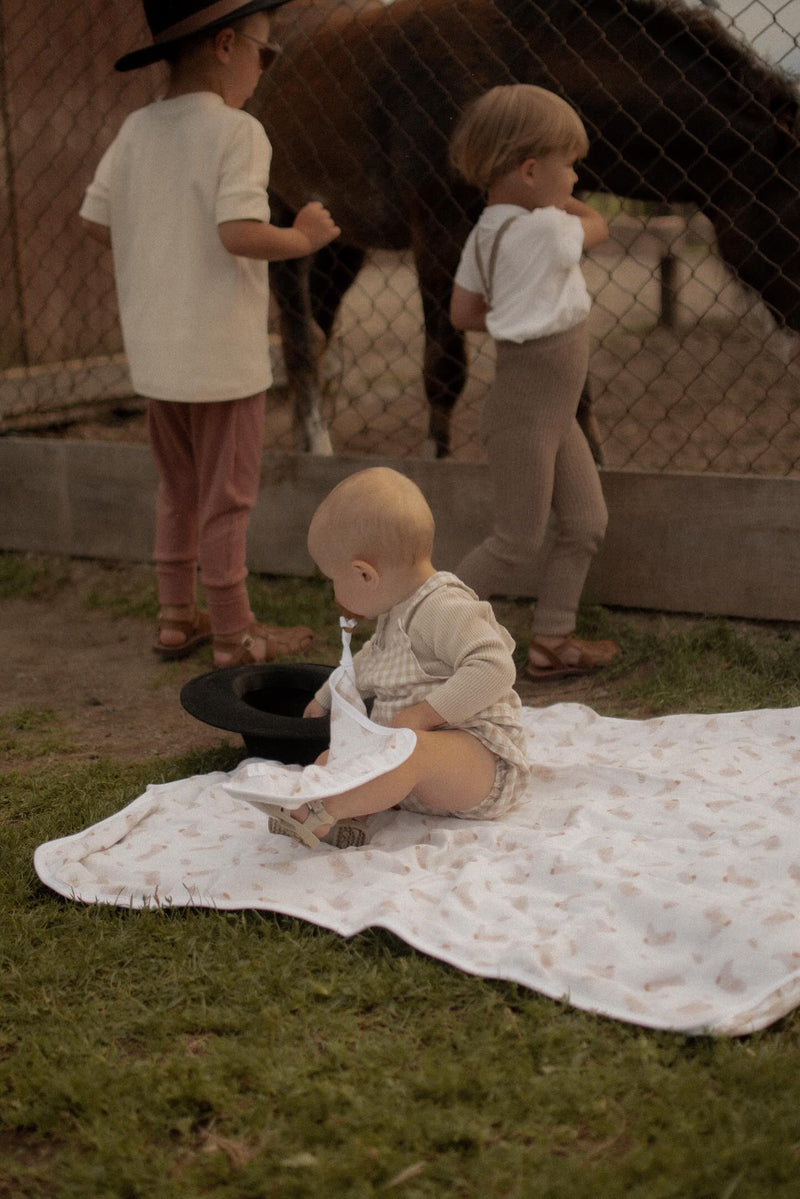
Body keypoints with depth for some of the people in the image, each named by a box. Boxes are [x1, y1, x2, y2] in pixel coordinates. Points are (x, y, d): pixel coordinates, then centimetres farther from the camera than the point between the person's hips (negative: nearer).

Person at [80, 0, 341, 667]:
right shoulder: (237, 131, -15)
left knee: (178, 488, 20)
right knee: (227, 497, 5)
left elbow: (96, 222, 7)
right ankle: (234, 634, 15)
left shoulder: (137, 130, 5)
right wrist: (303, 238, -10)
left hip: (153, 350, 7)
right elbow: (239, 231, -27)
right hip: (220, 351, -7)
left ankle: (177, 617, 29)